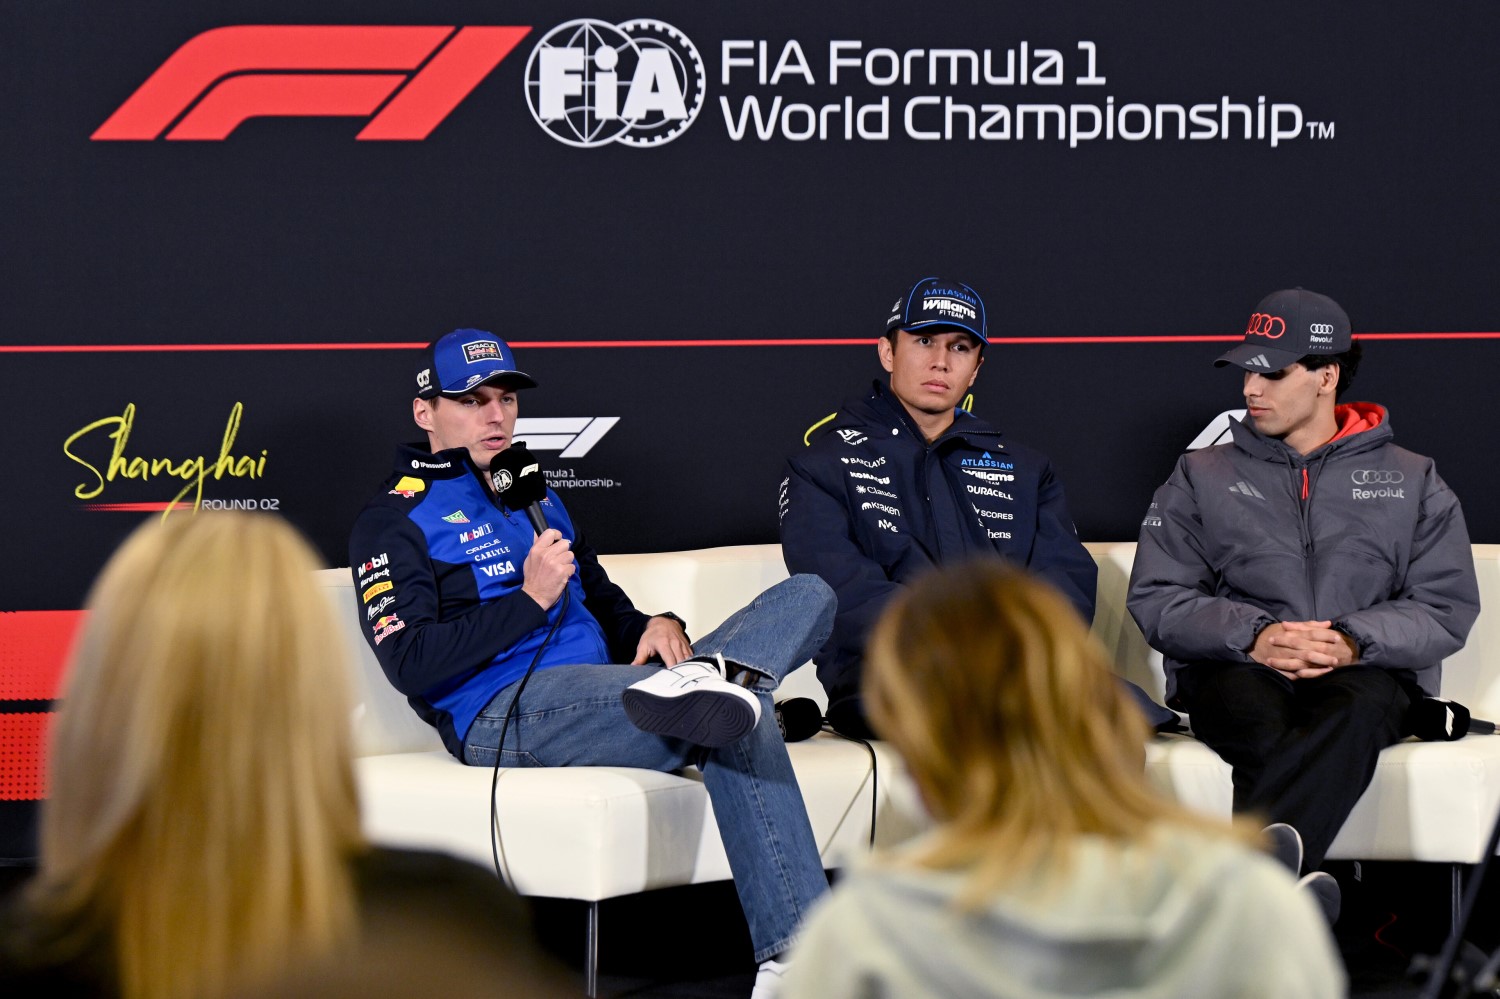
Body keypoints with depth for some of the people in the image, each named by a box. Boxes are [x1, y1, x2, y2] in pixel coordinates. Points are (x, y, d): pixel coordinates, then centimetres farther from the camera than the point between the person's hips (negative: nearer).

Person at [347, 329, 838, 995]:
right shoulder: (397, 519, 5)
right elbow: (410, 664, -10)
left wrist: (656, 627, 6)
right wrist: (531, 598, -13)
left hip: (606, 685, 8)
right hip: (503, 715, -8)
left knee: (807, 594, -10)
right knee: (736, 722, -33)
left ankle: (713, 672, -39)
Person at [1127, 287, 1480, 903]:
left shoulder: (1410, 481, 18)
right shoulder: (1202, 476, 20)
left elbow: (1448, 608, 8)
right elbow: (1155, 599, 9)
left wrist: (1354, 641, -12)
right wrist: (1252, 635, -10)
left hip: (1365, 673, -1)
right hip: (1235, 671, 1)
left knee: (1354, 713, -40)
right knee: (1270, 739, -38)